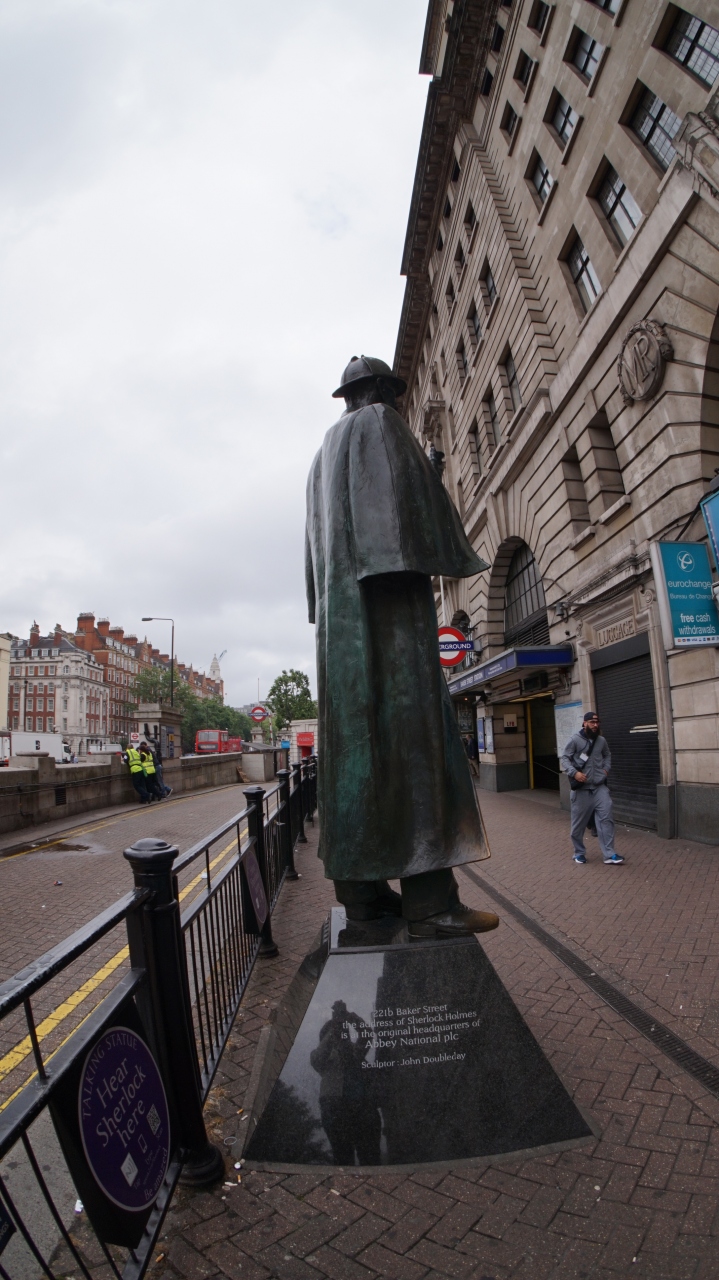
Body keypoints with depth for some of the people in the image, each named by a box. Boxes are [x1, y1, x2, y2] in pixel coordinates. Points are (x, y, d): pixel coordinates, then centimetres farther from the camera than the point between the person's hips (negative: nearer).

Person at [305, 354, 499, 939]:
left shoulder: (326, 449, 31)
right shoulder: (382, 424, 8)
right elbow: (413, 494, -8)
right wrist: (454, 555, -3)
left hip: (342, 602, 9)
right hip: (388, 588, -9)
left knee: (358, 735, 1)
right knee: (409, 727, -16)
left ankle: (362, 887, 2)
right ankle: (429, 898, -19)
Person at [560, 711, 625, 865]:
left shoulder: (601, 740, 7)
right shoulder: (575, 739, -7)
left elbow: (607, 755, 25)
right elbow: (565, 758, -7)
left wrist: (606, 769, 8)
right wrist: (574, 772, -21)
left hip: (600, 787, 3)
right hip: (581, 789, -3)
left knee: (606, 819, -5)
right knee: (579, 823, 7)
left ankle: (609, 855, 1)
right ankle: (579, 853, 23)